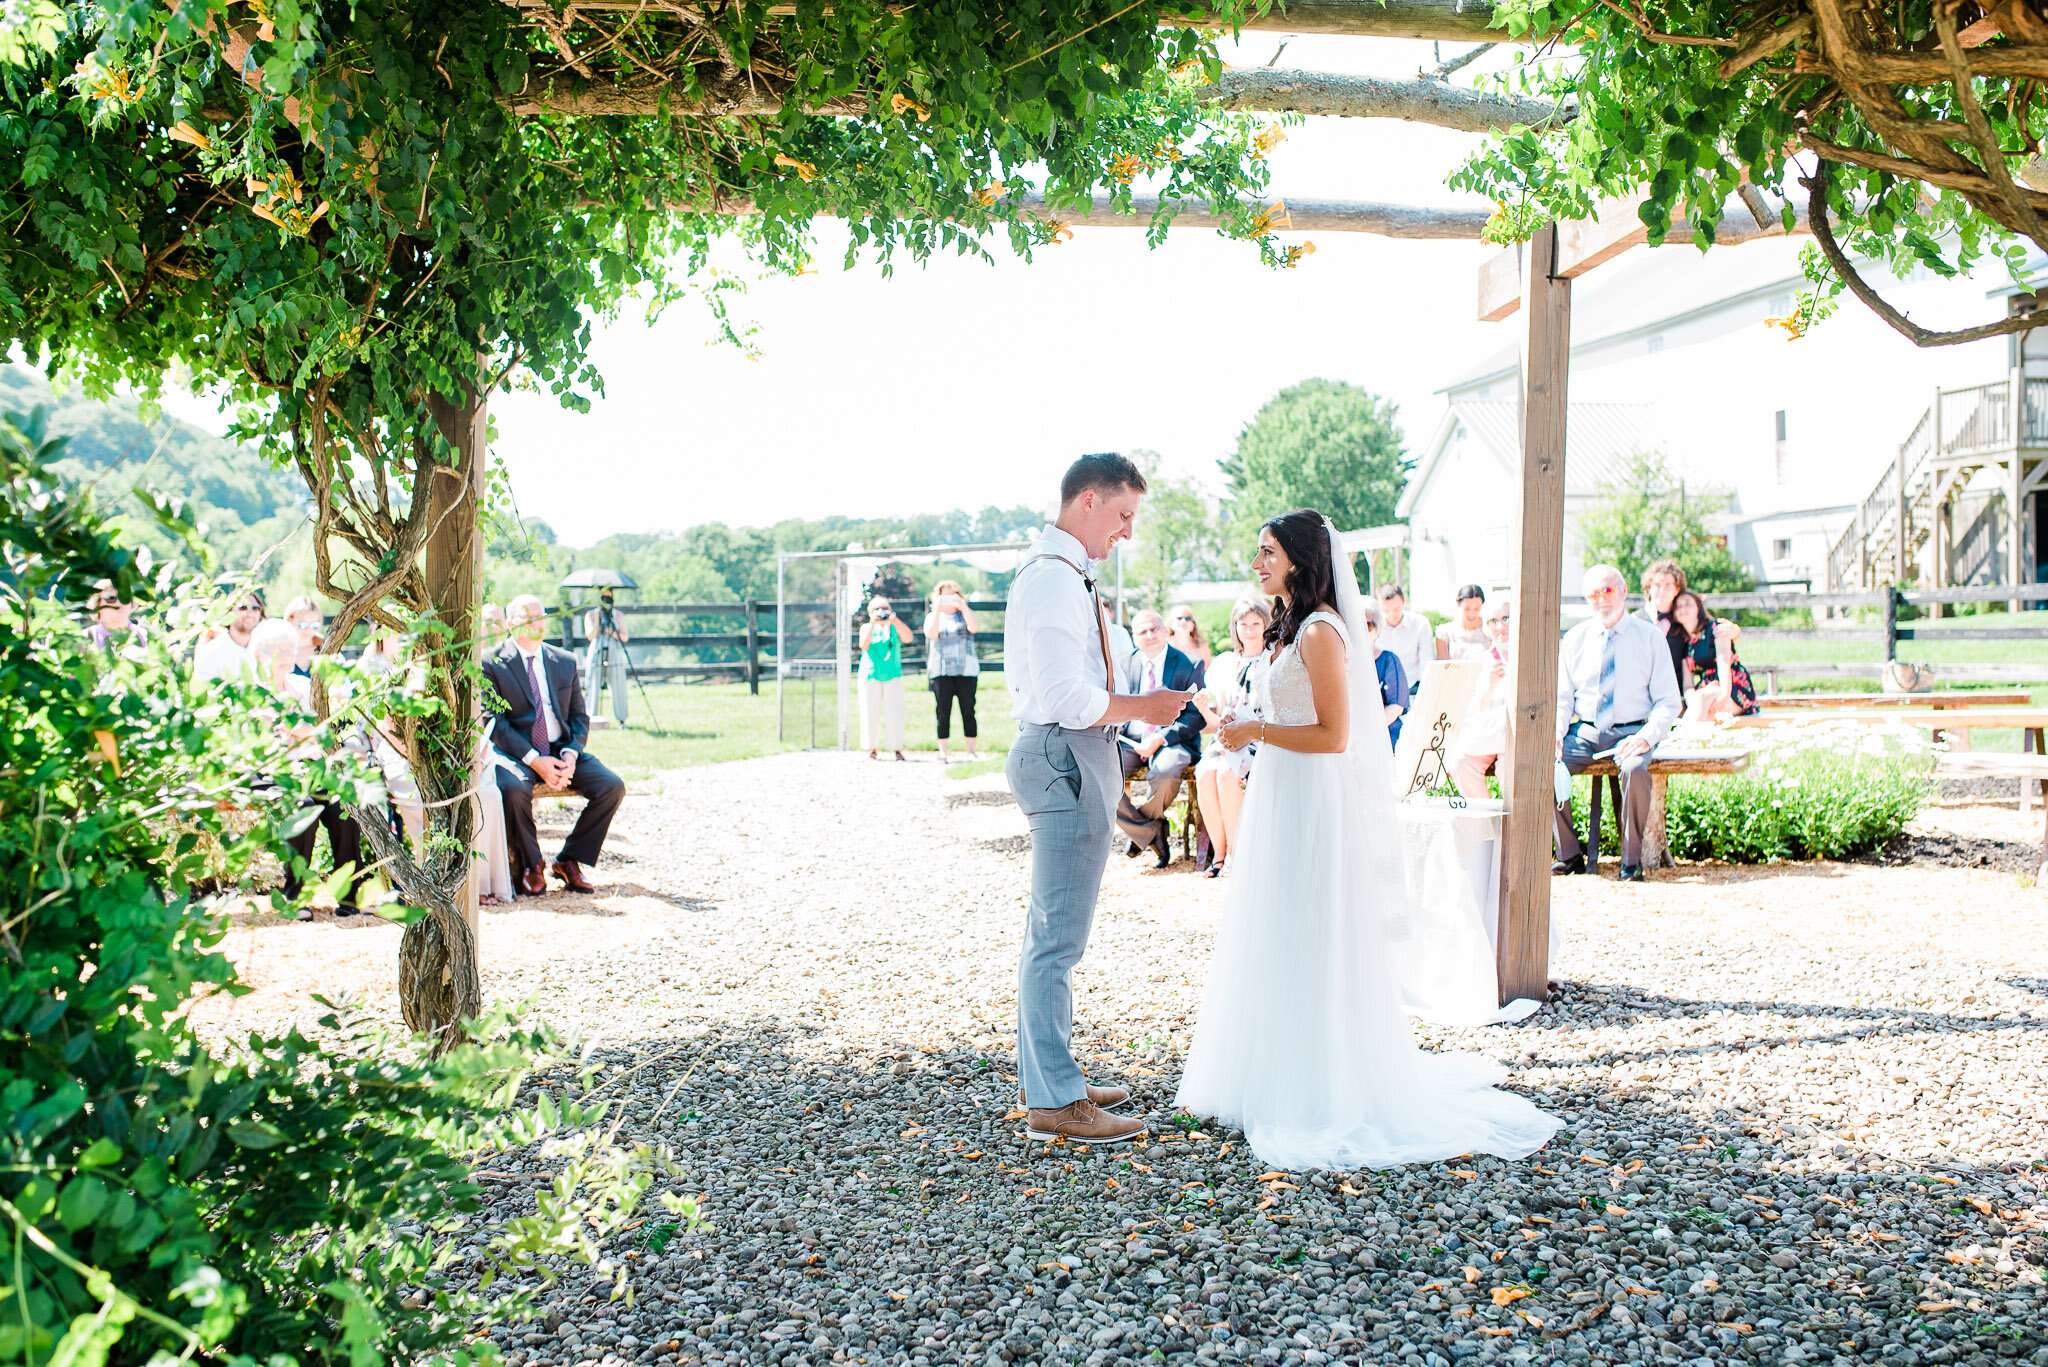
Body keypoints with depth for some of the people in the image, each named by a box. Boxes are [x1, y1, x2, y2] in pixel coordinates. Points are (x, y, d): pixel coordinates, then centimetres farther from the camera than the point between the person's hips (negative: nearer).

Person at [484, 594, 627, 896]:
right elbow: (495, 723, -8)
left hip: (561, 751, 4)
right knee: (514, 790, -36)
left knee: (612, 787, -17)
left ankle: (569, 861, -2)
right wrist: (534, 760, -20)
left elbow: (579, 716, 11)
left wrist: (570, 755, -9)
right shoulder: (493, 663, -2)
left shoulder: (565, 661, 12)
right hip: (517, 753, -4)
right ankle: (530, 865, -11)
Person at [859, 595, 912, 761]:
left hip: (893, 676, 1)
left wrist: (895, 620, -18)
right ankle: (872, 749, 7)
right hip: (871, 676, 0)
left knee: (895, 713, -6)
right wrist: (873, 623, -16)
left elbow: (908, 638, -9)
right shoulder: (866, 628, 8)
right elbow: (864, 646, -11)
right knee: (871, 714, -2)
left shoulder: (895, 627, 10)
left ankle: (897, 749, 1)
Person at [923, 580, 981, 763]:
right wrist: (938, 610, -15)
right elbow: (931, 634, -7)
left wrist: (963, 607, -18)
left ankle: (971, 751, 1)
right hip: (941, 671, 0)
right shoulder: (932, 616, 13)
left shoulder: (966, 613, 14)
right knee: (943, 712, -3)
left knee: (968, 711, -2)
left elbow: (973, 628, -7)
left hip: (966, 670, 0)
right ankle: (942, 752, 1)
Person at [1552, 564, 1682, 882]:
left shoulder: (1650, 637, 2)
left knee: (1635, 769, -36)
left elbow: (1668, 703, 0)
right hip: (1584, 731, 3)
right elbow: (1562, 697, 11)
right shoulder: (1575, 638, 10)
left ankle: (1631, 861, -19)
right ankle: (1569, 855, -10)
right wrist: (1556, 732, -10)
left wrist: (1646, 737, -19)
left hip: (1630, 732, -3)